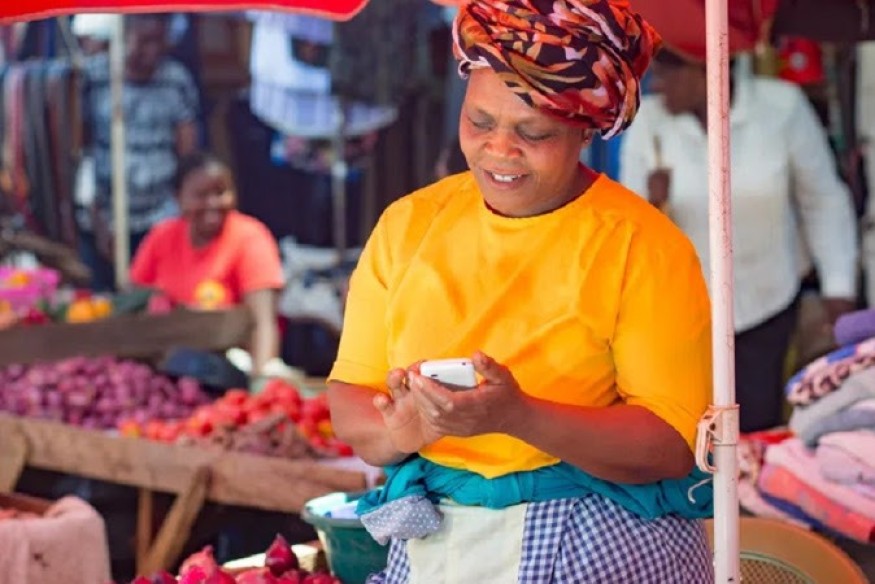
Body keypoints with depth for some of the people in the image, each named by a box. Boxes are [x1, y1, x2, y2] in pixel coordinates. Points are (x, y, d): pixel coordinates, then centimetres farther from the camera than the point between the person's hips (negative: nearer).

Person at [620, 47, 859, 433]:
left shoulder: (781, 107, -14)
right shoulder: (648, 121, -10)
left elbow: (823, 199, -4)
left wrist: (838, 286, -7)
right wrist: (652, 206, -26)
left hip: (767, 300, -1)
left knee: (757, 426, 0)